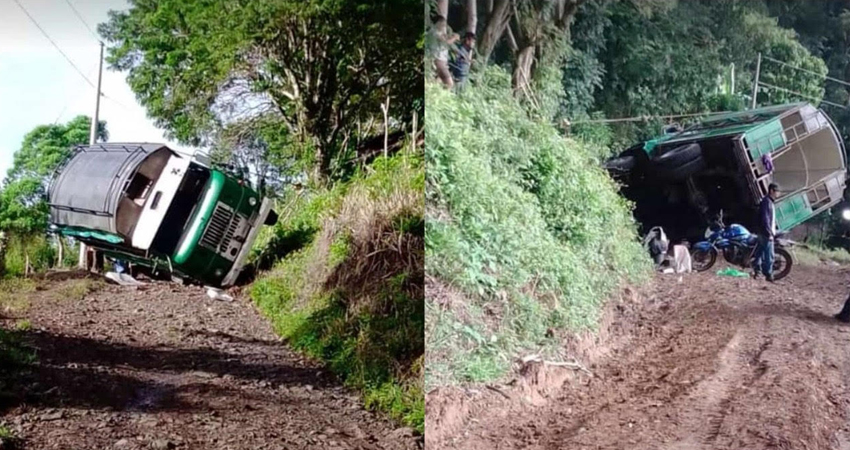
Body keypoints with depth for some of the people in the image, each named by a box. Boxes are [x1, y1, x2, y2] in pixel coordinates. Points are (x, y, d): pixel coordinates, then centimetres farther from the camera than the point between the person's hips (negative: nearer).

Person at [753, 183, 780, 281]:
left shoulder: (770, 202, 17)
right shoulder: (766, 201, -15)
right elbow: (765, 219, -21)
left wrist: (773, 231, 20)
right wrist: (769, 233, -22)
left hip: (766, 233, 10)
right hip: (766, 233, -10)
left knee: (761, 252, 13)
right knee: (769, 255, -9)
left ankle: (756, 270, 19)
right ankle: (768, 275, -6)